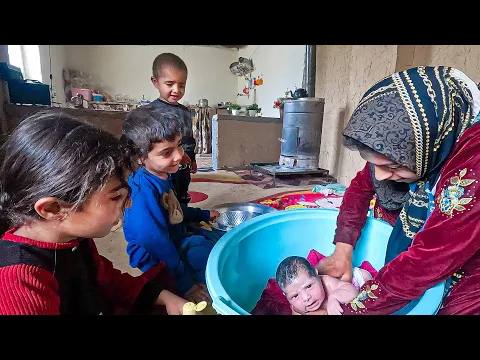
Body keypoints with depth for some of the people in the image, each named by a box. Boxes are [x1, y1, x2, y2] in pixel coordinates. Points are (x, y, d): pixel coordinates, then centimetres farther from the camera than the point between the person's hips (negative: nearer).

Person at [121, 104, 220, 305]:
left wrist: (204, 215, 25)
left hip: (177, 239, 9)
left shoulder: (163, 176, -1)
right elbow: (156, 243, -30)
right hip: (160, 260, -9)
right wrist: (187, 285, -24)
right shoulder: (143, 193, -32)